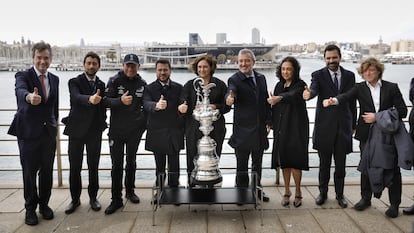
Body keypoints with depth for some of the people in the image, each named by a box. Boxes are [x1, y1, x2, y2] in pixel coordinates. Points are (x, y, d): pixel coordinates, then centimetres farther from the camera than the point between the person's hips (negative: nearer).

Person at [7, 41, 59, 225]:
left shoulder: (54, 79, 8)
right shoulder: (23, 76, -7)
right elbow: (20, 90, -31)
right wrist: (30, 96, -53)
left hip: (49, 132, 4)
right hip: (29, 132, -4)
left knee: (47, 171, 11)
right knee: (29, 172, 6)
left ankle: (44, 203, 28)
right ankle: (30, 208, 22)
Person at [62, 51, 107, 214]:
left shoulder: (101, 85, 8)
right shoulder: (74, 82, -5)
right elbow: (77, 97, -26)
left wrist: (102, 124, 2)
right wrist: (90, 99, -47)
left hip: (95, 131, 2)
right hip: (77, 130, -2)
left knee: (93, 166, 8)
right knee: (74, 167, 4)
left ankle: (93, 197, 21)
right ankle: (75, 199, 19)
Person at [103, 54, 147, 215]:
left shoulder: (142, 84, 3)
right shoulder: (114, 81, -5)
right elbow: (106, 101, -13)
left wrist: (144, 122, 5)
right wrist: (120, 101, -31)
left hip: (135, 129, 3)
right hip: (117, 129, -2)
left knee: (131, 161, 16)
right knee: (117, 164, 0)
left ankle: (130, 191, 33)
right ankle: (116, 199, 7)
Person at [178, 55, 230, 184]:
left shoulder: (220, 85, 7)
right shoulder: (190, 85, 9)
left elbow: (227, 106, 7)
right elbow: (183, 104, 2)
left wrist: (215, 107, -12)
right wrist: (182, 107, -22)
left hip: (215, 129, 0)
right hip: (194, 129, 0)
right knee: (193, 162, -1)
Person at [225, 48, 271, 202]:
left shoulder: (261, 78, 8)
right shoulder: (235, 79, -9)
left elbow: (266, 101, 12)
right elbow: (231, 91, -30)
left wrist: (268, 122, 7)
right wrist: (229, 97, -54)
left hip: (259, 128, 5)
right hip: (243, 129, -5)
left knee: (257, 162, 17)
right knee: (242, 164, 3)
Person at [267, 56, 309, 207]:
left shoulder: (300, 85, -8)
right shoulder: (279, 86, 10)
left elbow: (293, 95, -31)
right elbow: (275, 108, 12)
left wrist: (279, 98, -50)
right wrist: (273, 124, 4)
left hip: (296, 128, -5)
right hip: (281, 128, 5)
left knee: (294, 160, -3)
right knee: (283, 160, 8)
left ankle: (298, 192, 14)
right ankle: (287, 191, 22)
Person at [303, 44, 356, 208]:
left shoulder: (349, 76, 6)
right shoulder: (318, 75, -2)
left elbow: (352, 101, 9)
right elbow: (314, 89, -22)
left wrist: (353, 125, 8)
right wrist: (308, 94, -47)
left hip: (343, 125, 2)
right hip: (325, 126, -2)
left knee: (340, 163, 10)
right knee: (324, 163, 9)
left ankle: (339, 194, 25)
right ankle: (323, 193, 25)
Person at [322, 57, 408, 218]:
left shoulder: (391, 88, -1)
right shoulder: (360, 88, 2)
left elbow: (402, 111, -4)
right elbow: (346, 96, -17)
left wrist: (377, 117, -13)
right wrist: (334, 100, -40)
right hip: (367, 135, 1)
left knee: (392, 169, 5)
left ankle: (394, 204, 20)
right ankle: (366, 199, 29)